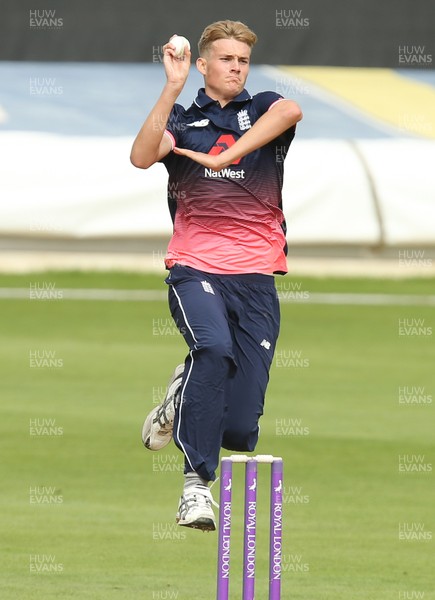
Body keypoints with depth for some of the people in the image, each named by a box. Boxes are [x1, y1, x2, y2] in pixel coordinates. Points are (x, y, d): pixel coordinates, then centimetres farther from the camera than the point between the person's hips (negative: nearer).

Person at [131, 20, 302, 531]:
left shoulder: (262, 109, 10)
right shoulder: (183, 120, 11)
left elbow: (290, 112, -16)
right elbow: (142, 157, -11)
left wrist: (226, 157, -24)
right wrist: (173, 87, -16)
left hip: (256, 277, 1)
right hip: (195, 270, -1)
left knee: (239, 429, -5)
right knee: (214, 346, -35)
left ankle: (183, 398, 31)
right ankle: (196, 484, -27)